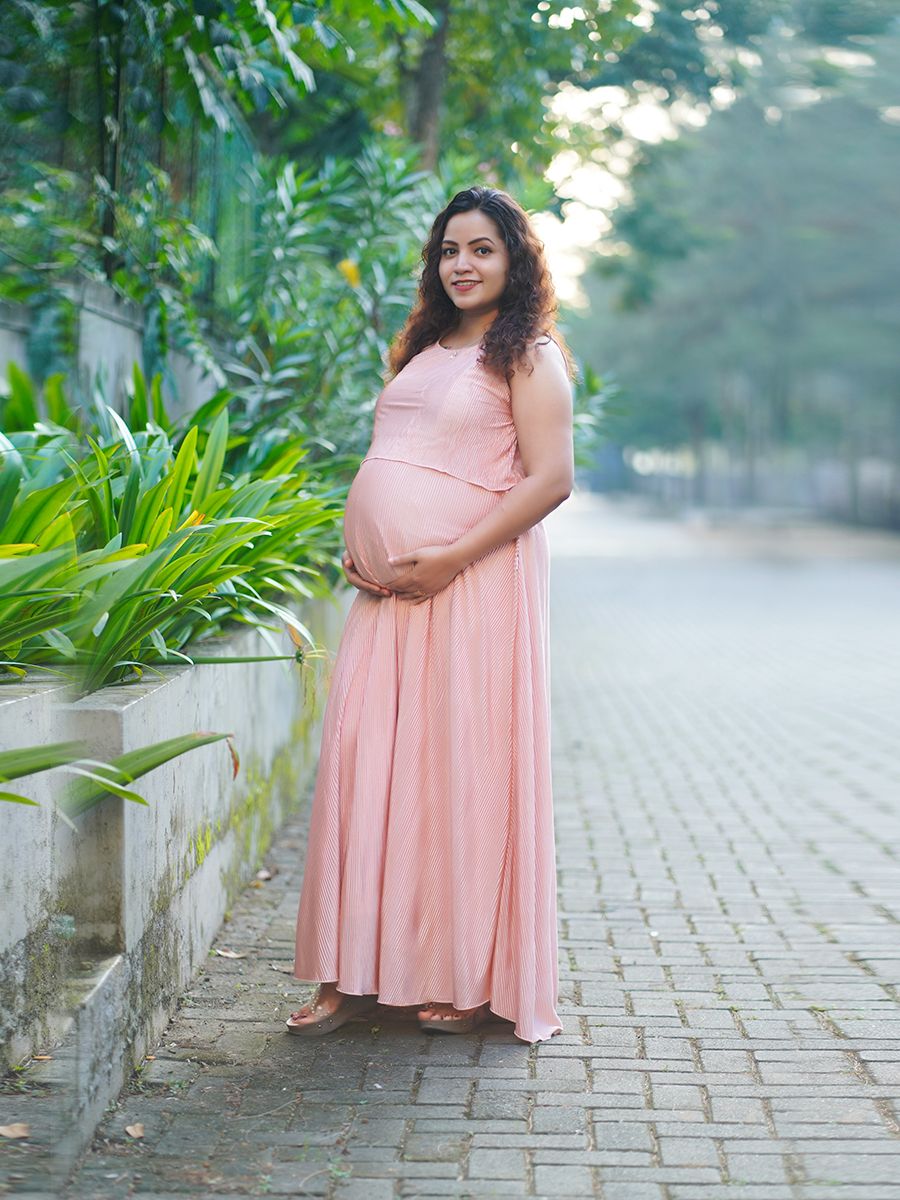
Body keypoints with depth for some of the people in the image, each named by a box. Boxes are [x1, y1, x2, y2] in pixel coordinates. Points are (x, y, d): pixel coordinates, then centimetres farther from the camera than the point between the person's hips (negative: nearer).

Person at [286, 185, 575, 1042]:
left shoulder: (527, 355, -1)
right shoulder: (421, 352, 20)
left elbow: (550, 479, -11)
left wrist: (449, 558, -17)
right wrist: (357, 547, 8)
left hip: (475, 584, -6)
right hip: (389, 588, 6)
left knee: (464, 765, -2)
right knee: (368, 761, 2)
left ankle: (474, 979, 10)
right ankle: (356, 974, 9)